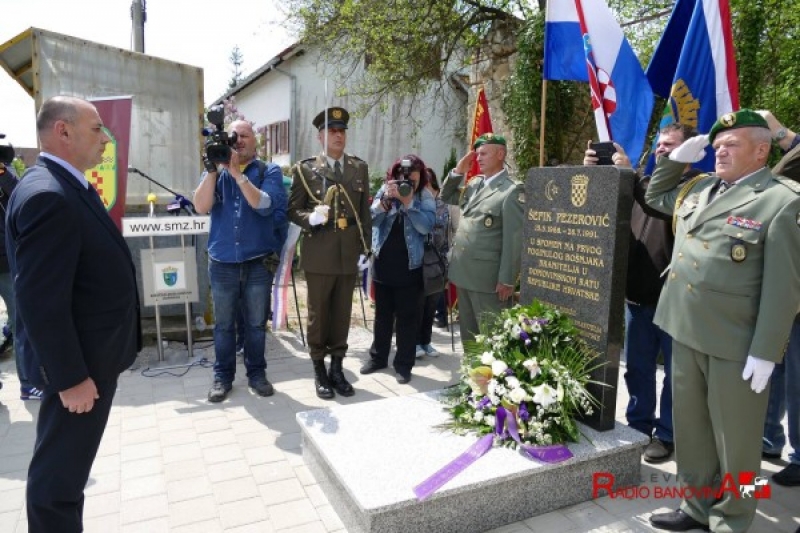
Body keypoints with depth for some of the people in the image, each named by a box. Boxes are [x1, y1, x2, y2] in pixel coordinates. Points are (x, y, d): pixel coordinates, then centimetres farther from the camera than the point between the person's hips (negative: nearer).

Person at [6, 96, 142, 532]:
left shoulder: (69, 187, 10)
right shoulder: (46, 196, -23)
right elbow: (41, 301, -26)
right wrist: (71, 377, -21)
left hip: (90, 355, 10)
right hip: (78, 365, -10)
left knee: (67, 467, 23)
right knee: (58, 475, 8)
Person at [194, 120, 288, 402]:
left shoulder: (269, 171, 1)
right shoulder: (215, 171, 8)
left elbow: (264, 205, -16)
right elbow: (201, 206, -7)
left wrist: (236, 171, -19)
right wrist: (213, 169, -15)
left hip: (258, 262, -1)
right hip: (222, 263, 2)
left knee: (256, 324, 9)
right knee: (223, 324, 10)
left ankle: (256, 373, 24)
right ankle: (222, 376, 23)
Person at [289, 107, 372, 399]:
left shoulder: (360, 168, 10)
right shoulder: (304, 169, 0)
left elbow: (365, 212, 9)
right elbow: (293, 210, 0)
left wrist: (365, 249, 5)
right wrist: (310, 218, -21)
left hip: (349, 254, 3)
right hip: (319, 254, -3)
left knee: (342, 314, 11)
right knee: (318, 314, 6)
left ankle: (337, 368, 24)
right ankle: (319, 370, 21)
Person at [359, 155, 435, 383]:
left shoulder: (425, 197, -3)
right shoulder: (384, 190, 2)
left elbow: (426, 226, -16)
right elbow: (371, 220, -8)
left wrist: (408, 202, -19)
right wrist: (386, 199, -21)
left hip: (409, 266, -2)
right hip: (383, 263, 3)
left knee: (407, 317, 4)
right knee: (382, 314, 14)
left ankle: (403, 364, 15)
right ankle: (377, 357, 29)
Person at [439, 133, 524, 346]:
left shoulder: (512, 190, -11)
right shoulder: (474, 184, 12)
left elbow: (514, 238, -15)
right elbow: (446, 197, 25)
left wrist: (507, 280, -17)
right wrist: (458, 171, 8)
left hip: (488, 278, -8)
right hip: (464, 273, 8)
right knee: (468, 332, 17)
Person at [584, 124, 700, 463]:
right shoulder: (645, 182, 15)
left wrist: (630, 174, -29)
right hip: (637, 293, 6)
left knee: (674, 372, 8)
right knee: (637, 368, 15)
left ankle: (666, 435, 21)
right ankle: (639, 426, 30)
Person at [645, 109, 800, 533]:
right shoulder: (698, 189, 11)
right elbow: (654, 197, 29)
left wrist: (764, 352, -16)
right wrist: (676, 159, 12)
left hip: (736, 344, -7)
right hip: (686, 332, 7)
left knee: (733, 436, 10)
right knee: (690, 427, 18)